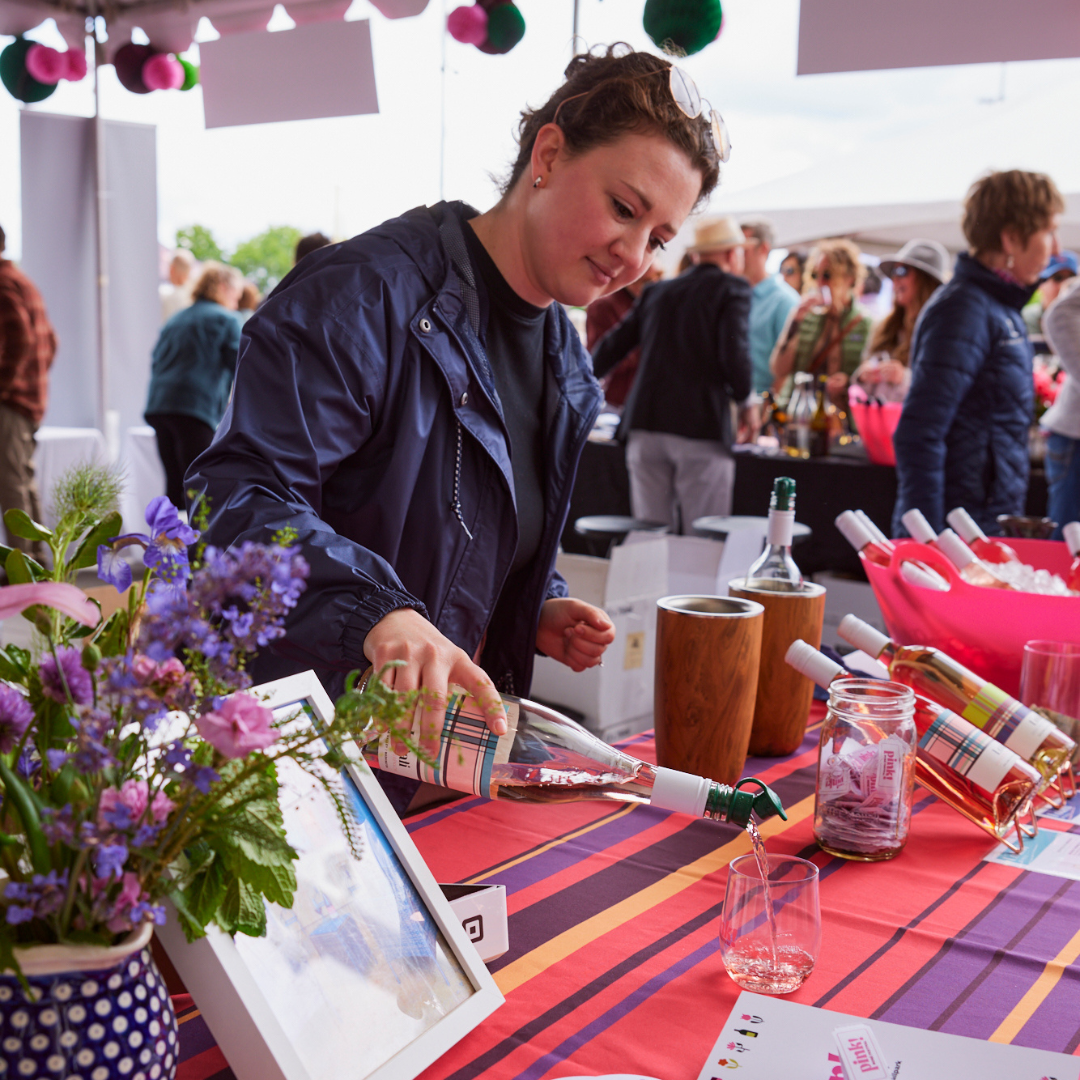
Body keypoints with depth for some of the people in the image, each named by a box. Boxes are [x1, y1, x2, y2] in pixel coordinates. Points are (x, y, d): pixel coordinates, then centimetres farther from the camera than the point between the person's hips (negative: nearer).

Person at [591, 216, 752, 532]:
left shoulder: (656, 292, 17)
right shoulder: (732, 288, 2)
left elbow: (612, 346, 20)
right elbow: (734, 353, -11)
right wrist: (743, 398, 7)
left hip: (644, 426, 5)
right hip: (702, 428, -5)